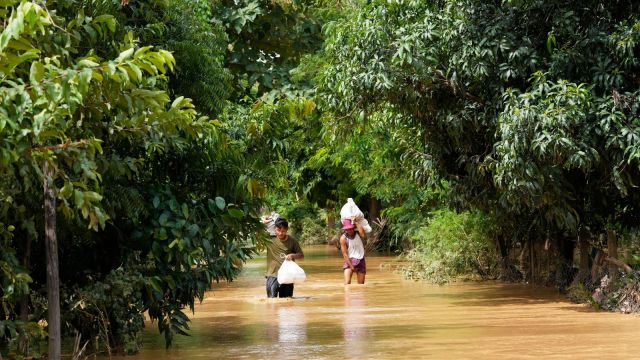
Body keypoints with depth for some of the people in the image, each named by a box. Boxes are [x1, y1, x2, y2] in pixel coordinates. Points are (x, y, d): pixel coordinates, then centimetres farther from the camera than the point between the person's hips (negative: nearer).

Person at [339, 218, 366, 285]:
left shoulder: (358, 234, -3)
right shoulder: (343, 238, -11)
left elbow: (362, 233, -30)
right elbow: (345, 254, -12)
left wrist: (356, 223, -21)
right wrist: (351, 267, -16)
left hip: (360, 261, 3)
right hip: (349, 261, -3)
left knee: (361, 284, 4)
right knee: (347, 283, -20)